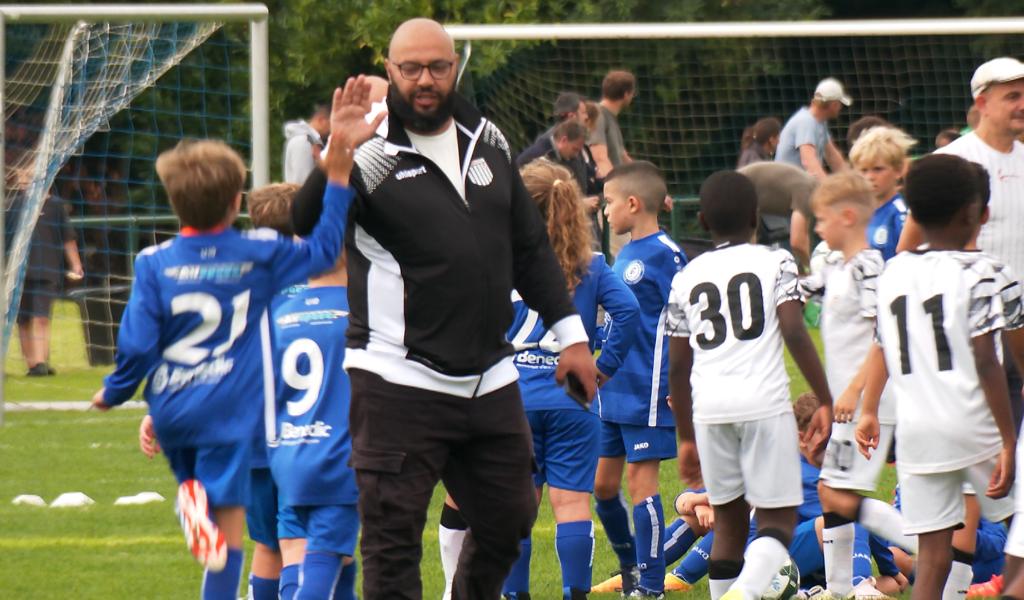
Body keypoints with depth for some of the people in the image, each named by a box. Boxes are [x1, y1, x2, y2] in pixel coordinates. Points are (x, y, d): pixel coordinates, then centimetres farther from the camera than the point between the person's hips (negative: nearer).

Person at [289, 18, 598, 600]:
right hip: (400, 383, -6)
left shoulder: (487, 141, 11)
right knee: (392, 537, -4)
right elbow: (307, 228, -20)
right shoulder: (371, 153, -7)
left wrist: (571, 332, 16)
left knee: (507, 520, 14)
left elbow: (530, 246, 20)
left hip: (490, 380, 6)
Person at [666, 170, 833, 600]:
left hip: (709, 407, 3)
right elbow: (795, 335, -6)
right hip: (765, 402, -3)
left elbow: (678, 366, 17)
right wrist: (826, 403, -3)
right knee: (778, 520, 0)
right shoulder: (775, 263, 6)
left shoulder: (686, 278, 15)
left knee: (728, 522, 15)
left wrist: (686, 437, 25)